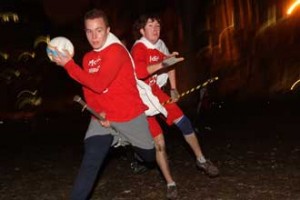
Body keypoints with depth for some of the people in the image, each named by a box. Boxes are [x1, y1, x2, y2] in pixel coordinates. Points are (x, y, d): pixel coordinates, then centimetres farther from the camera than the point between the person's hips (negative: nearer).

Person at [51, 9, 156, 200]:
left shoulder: (116, 50, -19)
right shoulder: (88, 58, 6)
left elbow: (98, 84, -27)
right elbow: (88, 91, 6)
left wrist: (69, 64, -24)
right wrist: (98, 114, -12)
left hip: (130, 116, -4)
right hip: (102, 118, 4)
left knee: (150, 156, 18)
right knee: (89, 164, -14)